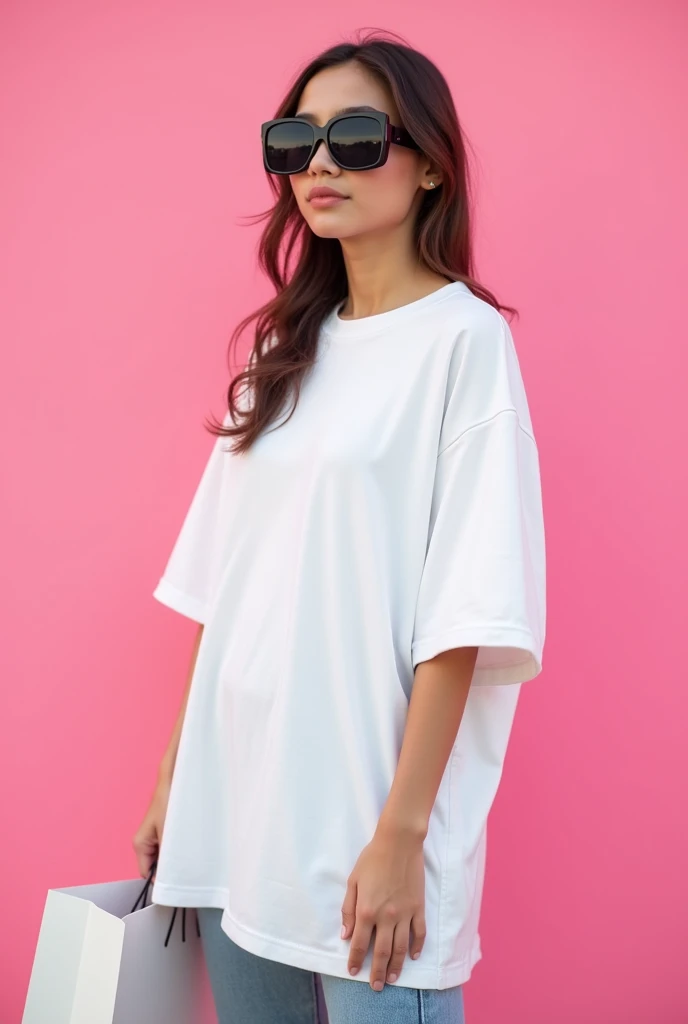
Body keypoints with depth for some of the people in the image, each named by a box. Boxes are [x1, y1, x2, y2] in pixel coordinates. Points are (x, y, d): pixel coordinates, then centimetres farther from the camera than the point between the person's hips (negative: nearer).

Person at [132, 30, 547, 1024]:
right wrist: (175, 777, 10)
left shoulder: (464, 337, -7)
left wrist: (403, 833, -16)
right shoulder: (287, 349, 12)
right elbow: (222, 585, 11)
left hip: (364, 831, -5)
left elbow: (464, 608, -13)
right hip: (234, 813, 6)